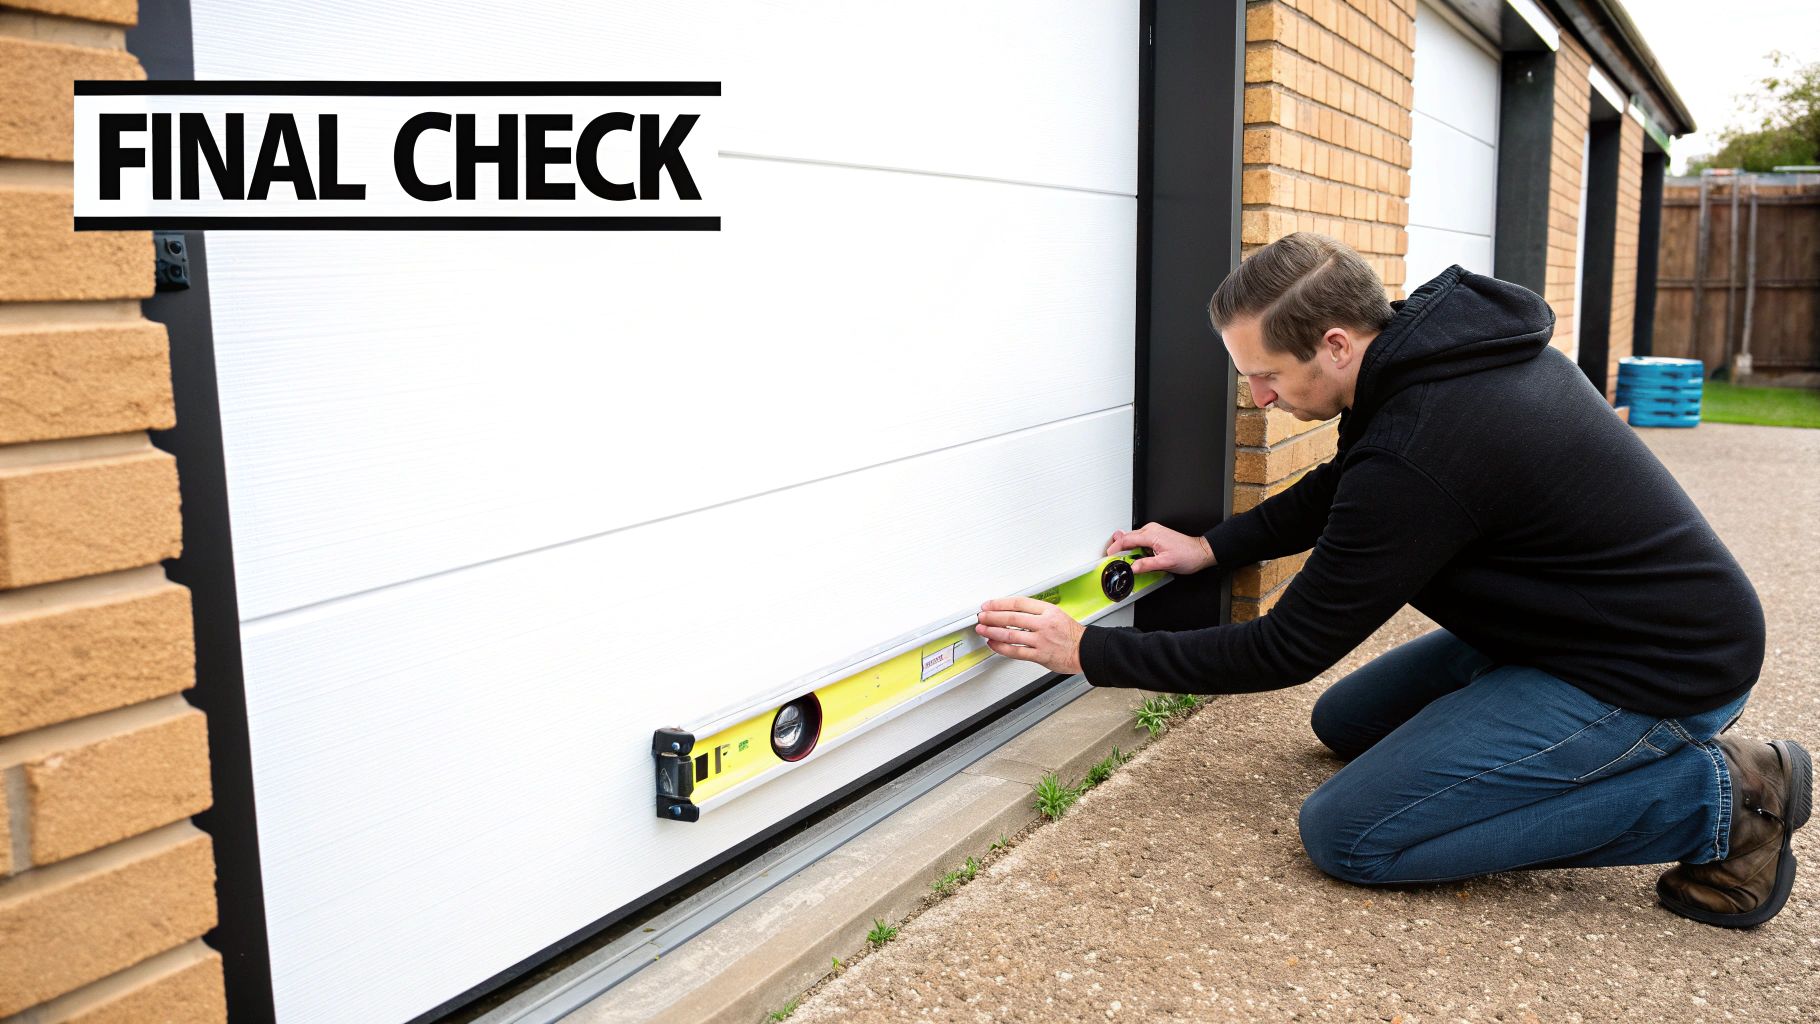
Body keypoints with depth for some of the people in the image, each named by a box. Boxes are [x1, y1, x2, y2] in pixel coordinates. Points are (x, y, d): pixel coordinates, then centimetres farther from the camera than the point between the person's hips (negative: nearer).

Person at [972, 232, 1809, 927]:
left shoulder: (1418, 456, -31)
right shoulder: (1448, 333, -3)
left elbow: (1289, 651, -20)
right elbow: (1344, 485, 17)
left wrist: (1090, 653, -14)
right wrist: (1212, 547, 12)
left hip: (1653, 676, -10)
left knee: (1346, 833, -14)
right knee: (1342, 723, 18)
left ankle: (1715, 798, -7)